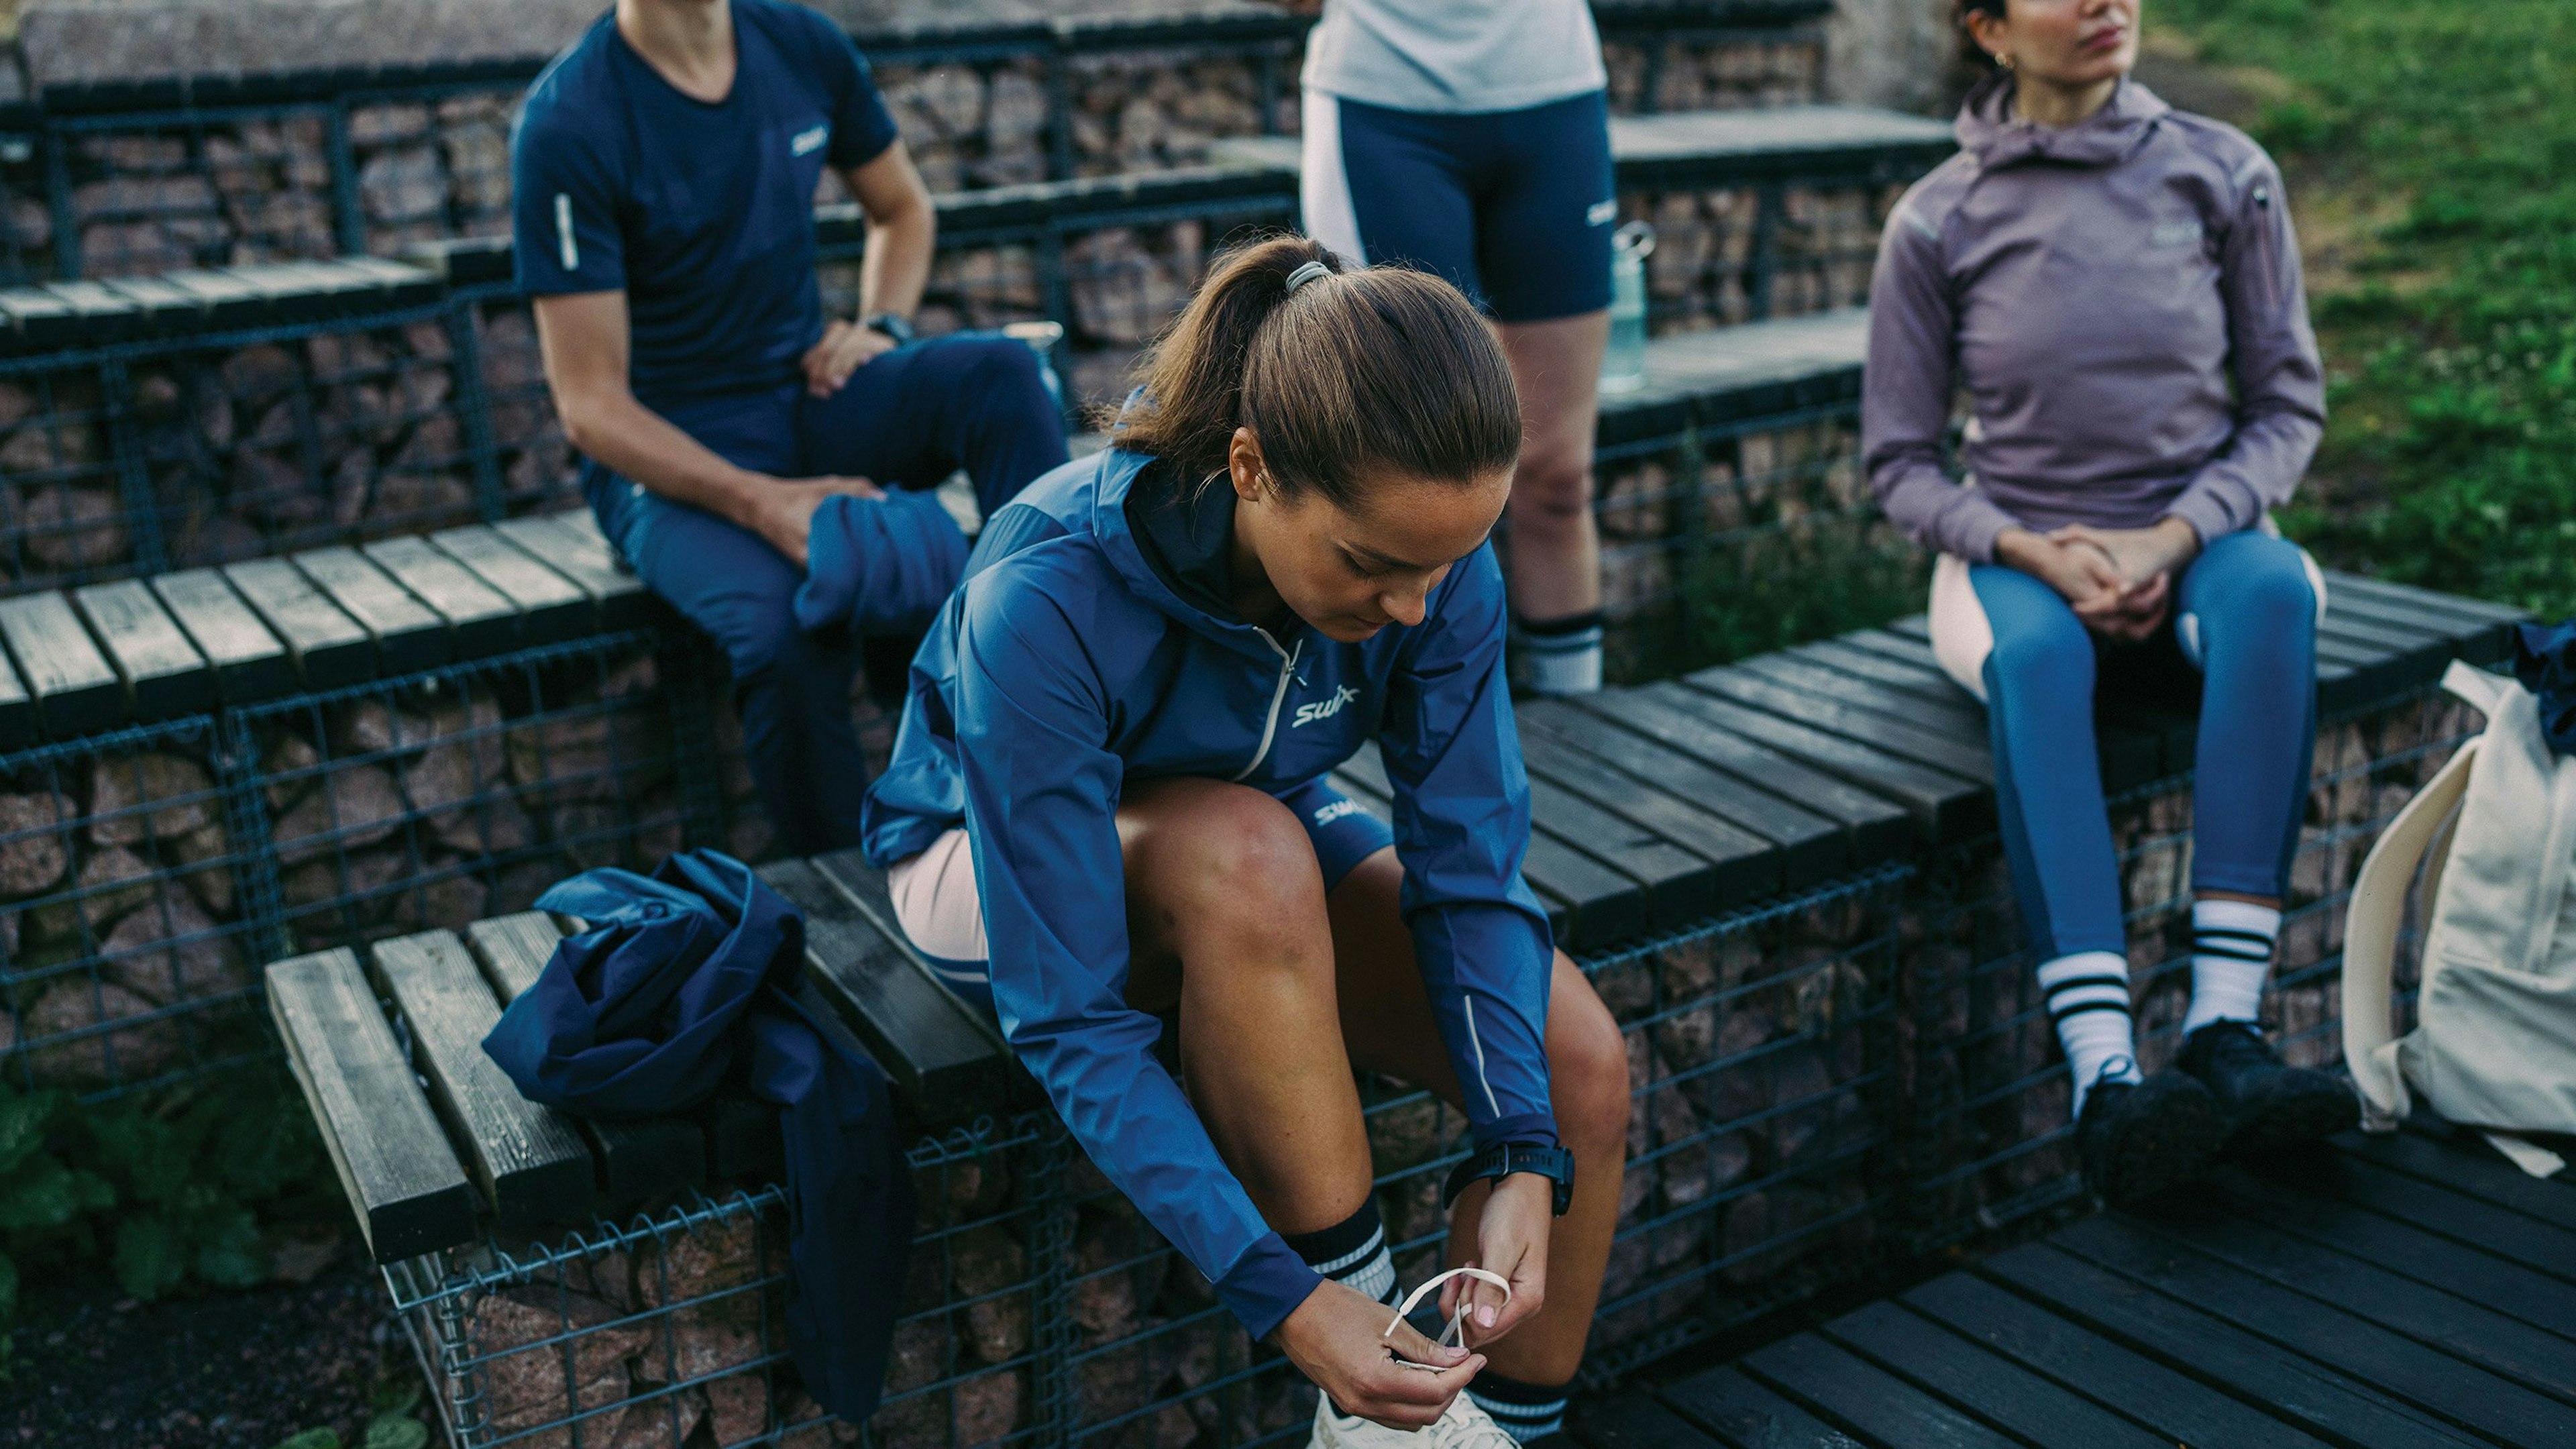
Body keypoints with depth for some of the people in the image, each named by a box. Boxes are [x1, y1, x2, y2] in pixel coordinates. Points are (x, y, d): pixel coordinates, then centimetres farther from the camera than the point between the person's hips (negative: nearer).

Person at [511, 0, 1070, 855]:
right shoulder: (566, 126, -14)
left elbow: (902, 210, 20)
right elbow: (591, 409, -15)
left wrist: (884, 327, -2)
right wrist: (759, 503, -30)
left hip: (811, 397, 5)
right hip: (668, 454, -5)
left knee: (1002, 372, -23)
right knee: (788, 624, -35)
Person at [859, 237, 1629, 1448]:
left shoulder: (1429, 547, -24)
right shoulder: (1047, 600, -38)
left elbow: (1468, 872, -18)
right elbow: (1070, 1021, -35)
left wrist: (1523, 1160, -31)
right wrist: (1286, 1301, -39)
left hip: (1264, 841, 4)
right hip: (999, 862, -4)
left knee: (1581, 1067, -19)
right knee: (1249, 850, -40)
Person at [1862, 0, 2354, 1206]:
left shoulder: (2223, 174, 3)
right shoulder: (1936, 223, -1)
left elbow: (2288, 405, 4)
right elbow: (1900, 461, 2)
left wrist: (2173, 538, -14)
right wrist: (2035, 552, -16)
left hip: (2195, 542, 2)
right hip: (2016, 557, -1)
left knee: (2274, 585, -34)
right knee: (2033, 651, -37)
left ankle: (2226, 1029, -38)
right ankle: (2104, 1079, -46)